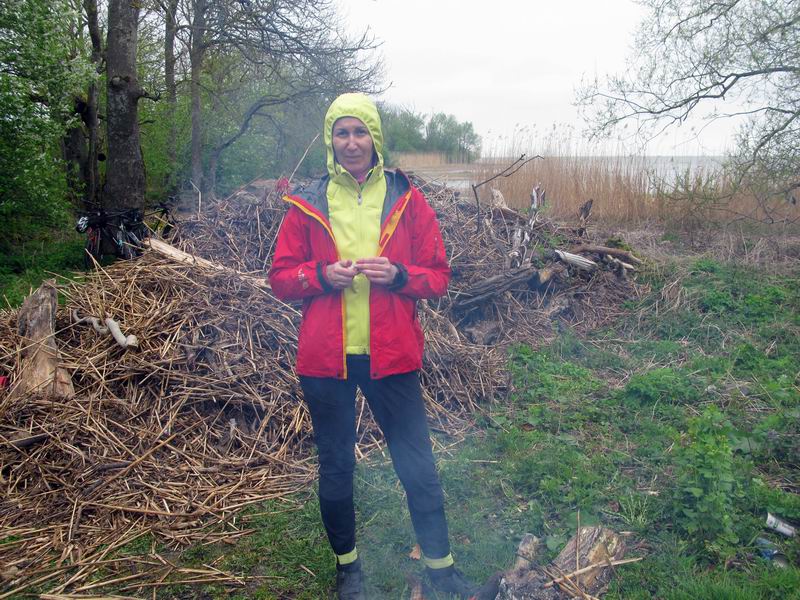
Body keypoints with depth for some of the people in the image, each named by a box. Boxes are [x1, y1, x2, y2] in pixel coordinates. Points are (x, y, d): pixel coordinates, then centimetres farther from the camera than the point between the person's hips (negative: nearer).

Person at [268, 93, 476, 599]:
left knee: (418, 464, 8)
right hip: (325, 358, 1)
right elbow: (280, 277, 4)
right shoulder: (308, 204, 3)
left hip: (391, 355, 0)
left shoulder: (407, 200, 2)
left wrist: (397, 274, -17)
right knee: (335, 464, 14)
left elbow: (439, 276, 2)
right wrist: (321, 275, -15)